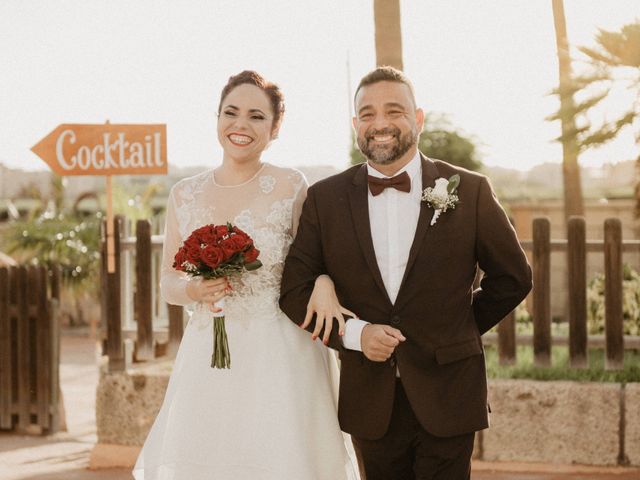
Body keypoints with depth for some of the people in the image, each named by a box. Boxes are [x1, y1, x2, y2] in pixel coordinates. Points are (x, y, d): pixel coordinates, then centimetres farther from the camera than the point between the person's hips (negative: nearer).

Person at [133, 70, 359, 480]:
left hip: (279, 359, -3)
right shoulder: (185, 195, 7)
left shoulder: (292, 187, -4)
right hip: (207, 359, 3)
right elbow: (169, 284, 12)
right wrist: (194, 290, -9)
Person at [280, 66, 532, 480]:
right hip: (371, 403, 1)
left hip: (447, 399, -1)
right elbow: (295, 290, 2)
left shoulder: (469, 192, -2)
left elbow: (513, 277, 9)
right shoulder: (325, 199, 2)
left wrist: (462, 328, 8)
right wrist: (354, 333, -11)